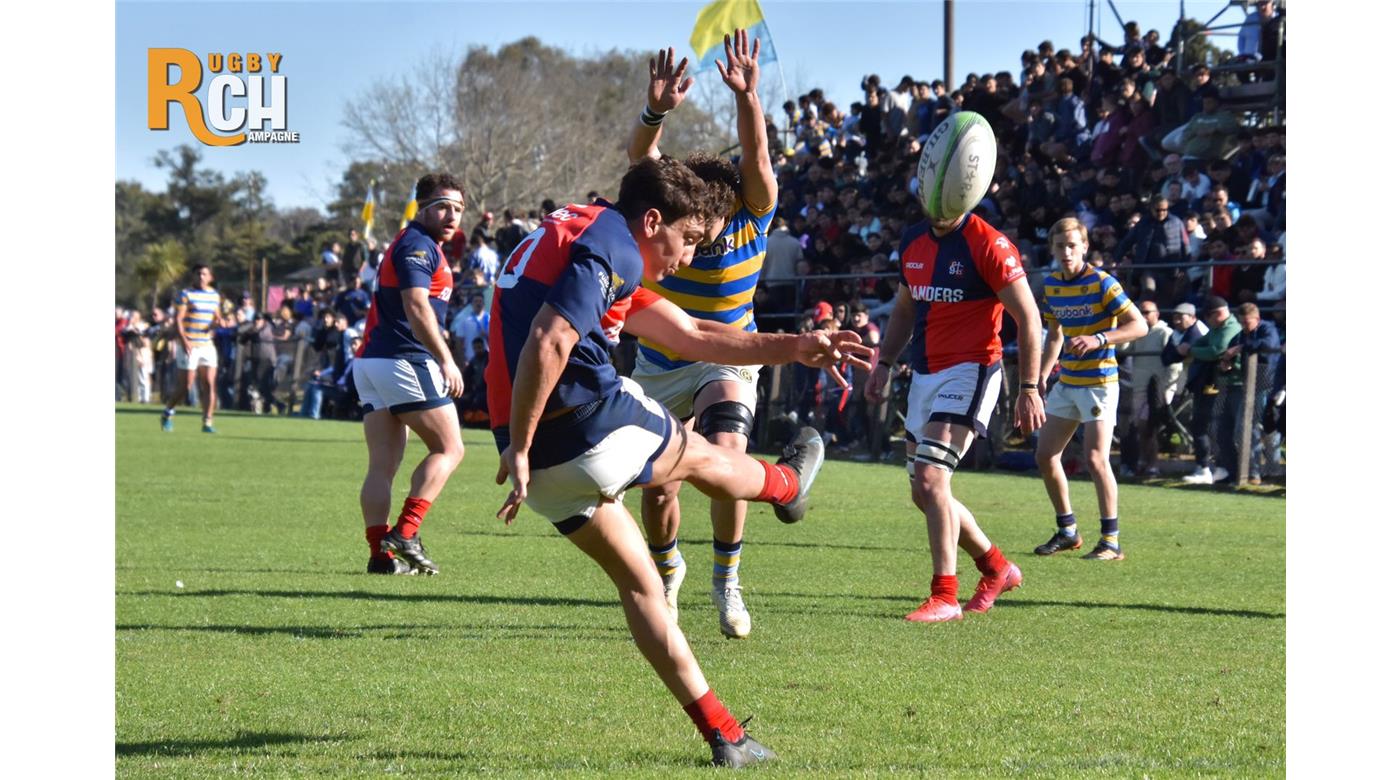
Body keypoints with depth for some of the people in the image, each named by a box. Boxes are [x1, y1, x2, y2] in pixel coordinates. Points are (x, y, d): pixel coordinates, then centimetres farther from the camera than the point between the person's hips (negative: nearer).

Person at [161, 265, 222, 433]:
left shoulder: (214, 295, 13)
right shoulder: (185, 294, -4)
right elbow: (178, 319, -9)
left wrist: (217, 322, 0)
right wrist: (184, 340, -21)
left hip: (207, 345, 5)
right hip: (189, 346, -5)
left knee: (209, 384, -4)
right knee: (185, 385, -3)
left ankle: (208, 422, -2)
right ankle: (168, 412, 21)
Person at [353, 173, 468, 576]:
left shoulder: (415, 244, 23)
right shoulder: (418, 245, -9)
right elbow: (417, 308, -21)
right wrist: (446, 360, -24)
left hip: (369, 361, 10)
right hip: (405, 361, -10)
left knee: (382, 464, 3)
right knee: (449, 449, -2)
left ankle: (380, 553, -3)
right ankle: (405, 534, -11)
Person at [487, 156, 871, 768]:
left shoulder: (579, 242, 23)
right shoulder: (610, 248, -10)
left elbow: (693, 336, 26)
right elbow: (547, 343, -25)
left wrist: (797, 348, 25)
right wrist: (521, 448, -21)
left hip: (544, 463, 9)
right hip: (594, 425, -9)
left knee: (638, 582, 18)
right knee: (698, 457, 23)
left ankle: (721, 732, 20)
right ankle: (787, 484, 54)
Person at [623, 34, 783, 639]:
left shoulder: (751, 224, -18)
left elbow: (756, 160, -34)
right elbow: (641, 160, -33)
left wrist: (746, 96, -49)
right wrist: (656, 111, -52)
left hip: (726, 365, -2)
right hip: (659, 368, 2)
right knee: (658, 486, 4)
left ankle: (726, 581, -8)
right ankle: (667, 570, 36)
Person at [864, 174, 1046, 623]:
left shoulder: (988, 245, -14)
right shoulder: (913, 241, 9)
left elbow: (1028, 317, -13)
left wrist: (1030, 388, -16)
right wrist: (884, 364, 15)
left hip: (969, 372, -8)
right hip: (925, 375, 8)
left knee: (929, 476, -20)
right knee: (924, 493, 11)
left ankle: (944, 597, -14)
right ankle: (997, 568, 29)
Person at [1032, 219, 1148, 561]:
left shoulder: (1102, 283, -14)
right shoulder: (1051, 284, 7)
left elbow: (1139, 326, -18)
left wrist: (1098, 340, -30)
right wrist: (1041, 375, 11)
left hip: (1098, 382, -8)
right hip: (1066, 382, 8)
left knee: (1096, 458, -15)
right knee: (1045, 455, 7)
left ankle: (1111, 540, -8)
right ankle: (1067, 532, 21)